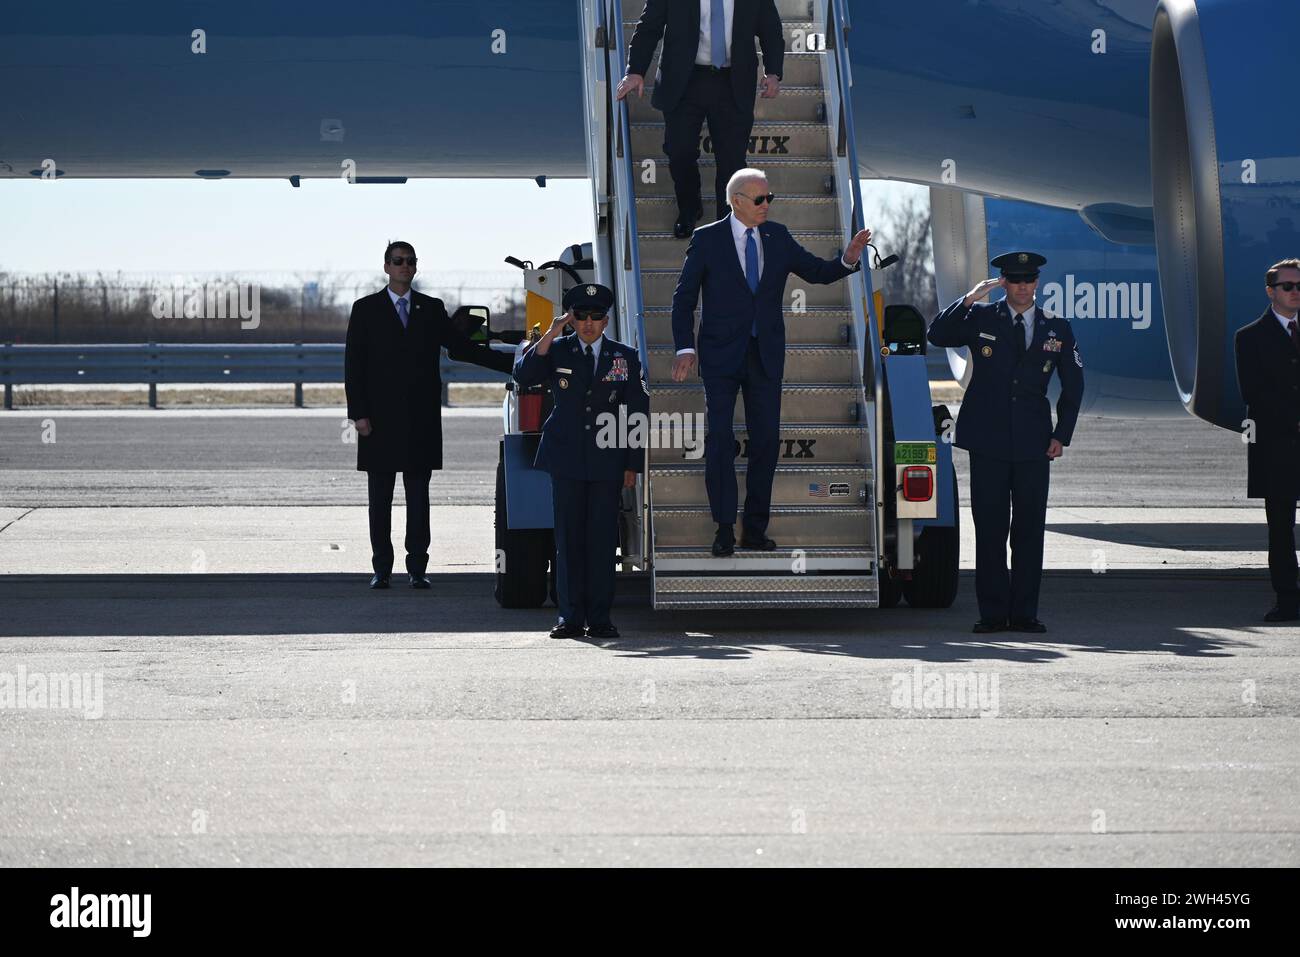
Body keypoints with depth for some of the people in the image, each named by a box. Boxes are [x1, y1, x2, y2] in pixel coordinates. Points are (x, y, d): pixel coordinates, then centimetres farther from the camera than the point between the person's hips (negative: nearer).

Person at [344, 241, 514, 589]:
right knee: (379, 498, 1)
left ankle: (417, 568, 4)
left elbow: (461, 347, 14)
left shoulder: (432, 309, 11)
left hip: (421, 420, 2)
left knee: (418, 497, 2)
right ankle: (381, 569, 5)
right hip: (381, 418, -2)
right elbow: (353, 365, 1)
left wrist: (512, 362, 6)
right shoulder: (366, 309, 4)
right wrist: (359, 413, -7)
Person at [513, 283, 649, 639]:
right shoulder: (557, 351, 6)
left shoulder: (625, 357, 7)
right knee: (568, 538, 0)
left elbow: (637, 412, 8)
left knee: (602, 538, 0)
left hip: (607, 462, 0)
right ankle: (570, 616, 4)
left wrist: (632, 465, 3)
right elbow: (523, 375, -12)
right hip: (567, 459, 0)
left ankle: (600, 617, 4)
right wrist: (551, 334, -17)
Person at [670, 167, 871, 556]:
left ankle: (755, 528, 14)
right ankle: (724, 529, 6)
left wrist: (848, 260, -12)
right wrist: (685, 348, -11)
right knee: (720, 441, -1)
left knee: (766, 440, 5)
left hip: (766, 355, 3)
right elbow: (684, 297, -3)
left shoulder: (777, 236, 5)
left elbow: (817, 271, 9)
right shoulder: (707, 239, -5)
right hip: (721, 354, -3)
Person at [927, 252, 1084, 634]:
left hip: (1033, 444, 1)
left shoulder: (1057, 329, 10)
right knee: (989, 529, -1)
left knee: (1029, 529, 1)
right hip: (988, 441, -1)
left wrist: (1062, 435, 6)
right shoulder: (981, 318, 6)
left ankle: (1024, 613, 6)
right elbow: (937, 335, -6)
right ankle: (993, 613, 3)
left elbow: (1073, 385, 14)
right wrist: (968, 300, -15)